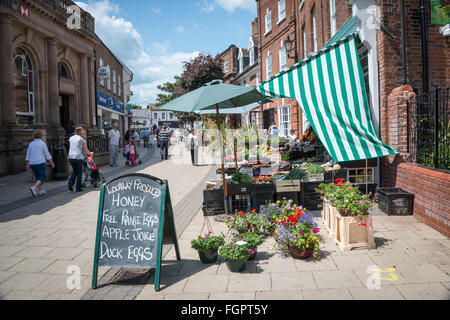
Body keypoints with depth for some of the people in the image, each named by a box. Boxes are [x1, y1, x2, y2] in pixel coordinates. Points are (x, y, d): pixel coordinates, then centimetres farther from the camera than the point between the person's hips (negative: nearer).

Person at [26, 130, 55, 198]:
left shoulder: (31, 144, 7)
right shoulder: (42, 143, -7)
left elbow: (28, 155, 7)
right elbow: (47, 155, -8)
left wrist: (28, 164, 11)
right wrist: (52, 163, -1)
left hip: (32, 163, 6)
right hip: (40, 163, -6)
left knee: (38, 177, 18)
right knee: (42, 177, 1)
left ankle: (40, 191, 19)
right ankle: (34, 188, -20)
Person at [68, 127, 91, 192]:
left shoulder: (71, 138, 13)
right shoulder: (82, 139, -3)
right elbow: (86, 150, -3)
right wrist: (90, 153, 18)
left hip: (70, 157, 5)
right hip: (78, 157, -5)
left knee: (75, 171, 23)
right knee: (79, 172, 7)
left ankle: (71, 183, 2)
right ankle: (78, 188, 10)